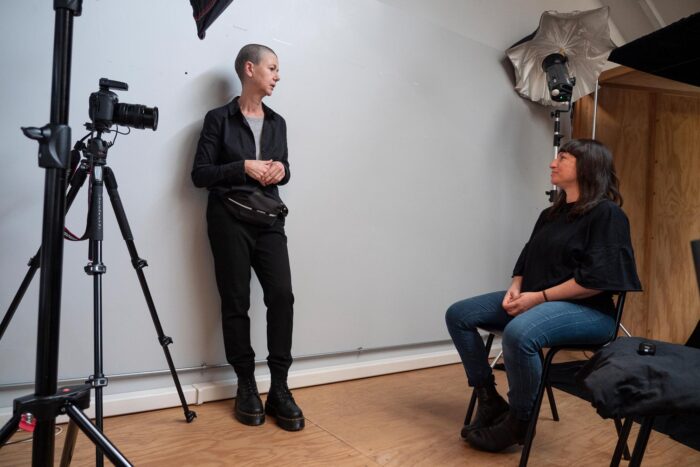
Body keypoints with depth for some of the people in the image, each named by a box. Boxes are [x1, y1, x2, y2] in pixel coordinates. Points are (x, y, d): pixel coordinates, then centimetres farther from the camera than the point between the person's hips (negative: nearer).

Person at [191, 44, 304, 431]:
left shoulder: (277, 122, 14)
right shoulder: (218, 119, 0)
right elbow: (199, 174, -4)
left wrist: (280, 169, -3)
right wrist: (244, 167, -15)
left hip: (269, 221, 4)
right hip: (230, 221, -3)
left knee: (282, 295, -8)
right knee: (236, 303, 2)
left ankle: (279, 389, 2)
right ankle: (246, 386, 16)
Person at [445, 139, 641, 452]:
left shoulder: (606, 214, -10)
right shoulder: (551, 214, 16)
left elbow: (596, 279, -19)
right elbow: (526, 259, 17)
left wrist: (540, 297, -19)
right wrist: (516, 289, -4)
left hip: (587, 310, -8)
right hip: (533, 300, 9)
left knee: (519, 333, -39)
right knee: (458, 315, -3)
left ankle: (519, 422, -14)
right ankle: (489, 399, 3)